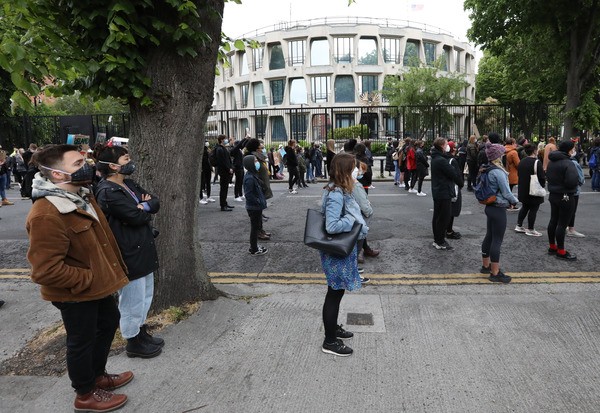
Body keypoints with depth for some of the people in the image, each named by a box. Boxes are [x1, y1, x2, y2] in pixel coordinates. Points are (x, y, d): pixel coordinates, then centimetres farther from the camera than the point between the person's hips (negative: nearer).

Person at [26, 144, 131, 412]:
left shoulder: (80, 196, 1)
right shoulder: (46, 215, -30)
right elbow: (45, 270, -31)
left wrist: (108, 272, 14)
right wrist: (87, 280, -23)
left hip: (99, 284, 10)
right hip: (75, 294, -10)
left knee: (109, 323, 25)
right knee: (82, 341, 11)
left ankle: (97, 375, 48)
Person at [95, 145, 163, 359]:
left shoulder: (129, 184, 10)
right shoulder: (108, 192, -20)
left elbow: (156, 202, 5)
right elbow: (136, 217, -23)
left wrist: (145, 205, -16)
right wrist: (146, 209, -3)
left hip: (143, 250, 10)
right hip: (128, 255, -10)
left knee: (145, 295, 22)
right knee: (133, 300, 6)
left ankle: (142, 332, 40)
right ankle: (133, 342, 25)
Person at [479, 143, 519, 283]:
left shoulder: (487, 170, 7)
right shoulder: (498, 171, -20)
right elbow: (506, 192, -18)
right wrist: (515, 201, 1)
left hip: (490, 207, 9)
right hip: (498, 209, -9)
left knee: (489, 236, 18)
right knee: (497, 240, -3)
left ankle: (485, 266, 30)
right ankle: (495, 273, 4)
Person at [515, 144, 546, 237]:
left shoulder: (521, 162, 6)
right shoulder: (536, 162, -17)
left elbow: (519, 174, 14)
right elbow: (542, 177, -17)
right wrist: (542, 185, 1)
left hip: (523, 190, 8)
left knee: (525, 207, 19)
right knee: (533, 209, 2)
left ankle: (519, 226, 22)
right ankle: (530, 229, 8)